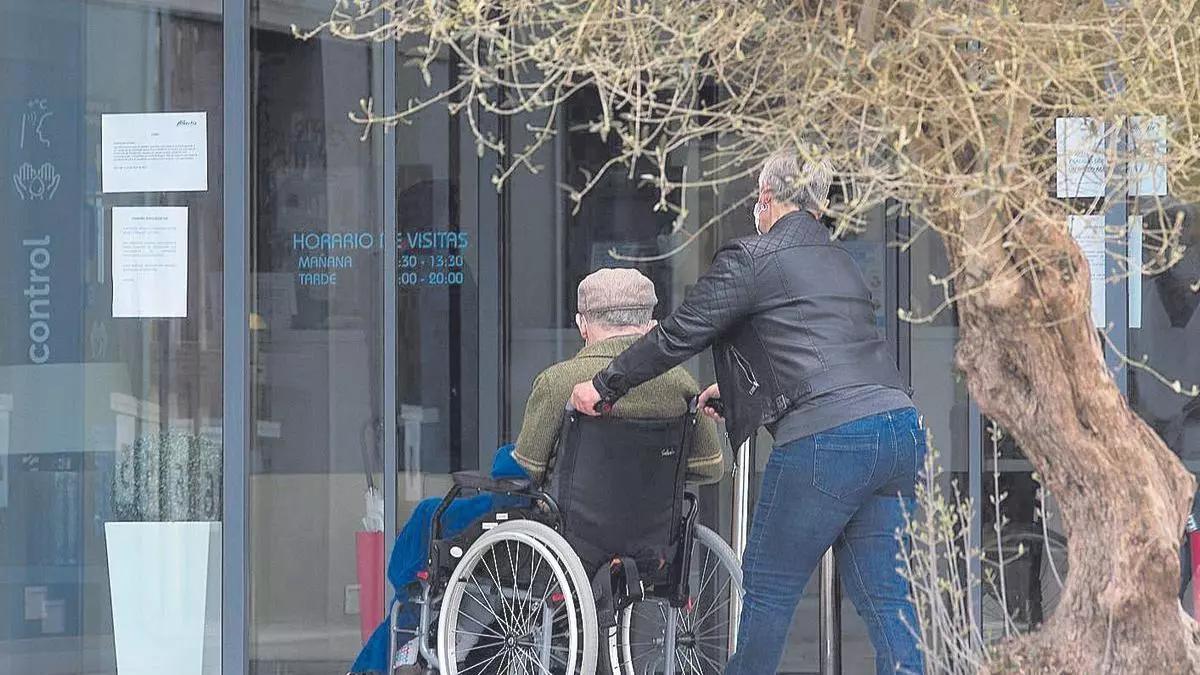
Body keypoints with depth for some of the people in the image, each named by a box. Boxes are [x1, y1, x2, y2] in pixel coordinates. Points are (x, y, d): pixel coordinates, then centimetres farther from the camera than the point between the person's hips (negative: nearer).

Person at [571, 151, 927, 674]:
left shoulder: (751, 259, 0)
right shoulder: (841, 262, 23)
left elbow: (677, 335, 2)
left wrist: (603, 386, 14)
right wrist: (733, 390, 47)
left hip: (826, 440, -7)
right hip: (901, 430, 7)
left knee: (768, 588, 8)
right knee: (885, 597, 7)